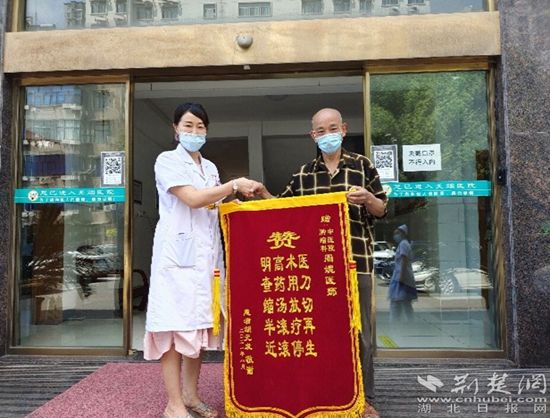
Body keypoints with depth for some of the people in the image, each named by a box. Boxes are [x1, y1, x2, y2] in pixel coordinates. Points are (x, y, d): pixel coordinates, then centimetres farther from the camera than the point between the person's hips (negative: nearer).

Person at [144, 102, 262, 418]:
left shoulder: (210, 167, 18)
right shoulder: (167, 161, -2)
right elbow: (193, 199, -16)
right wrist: (235, 185, -14)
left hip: (206, 255, 7)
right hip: (178, 254, -6)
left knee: (199, 324, 9)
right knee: (174, 326, -4)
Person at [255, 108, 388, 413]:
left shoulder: (363, 165, 4)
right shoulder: (303, 174, 10)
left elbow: (381, 211, 6)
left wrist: (368, 199, -15)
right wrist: (263, 193, -1)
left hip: (355, 259, -2)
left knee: (358, 330, 7)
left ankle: (364, 397, 22)